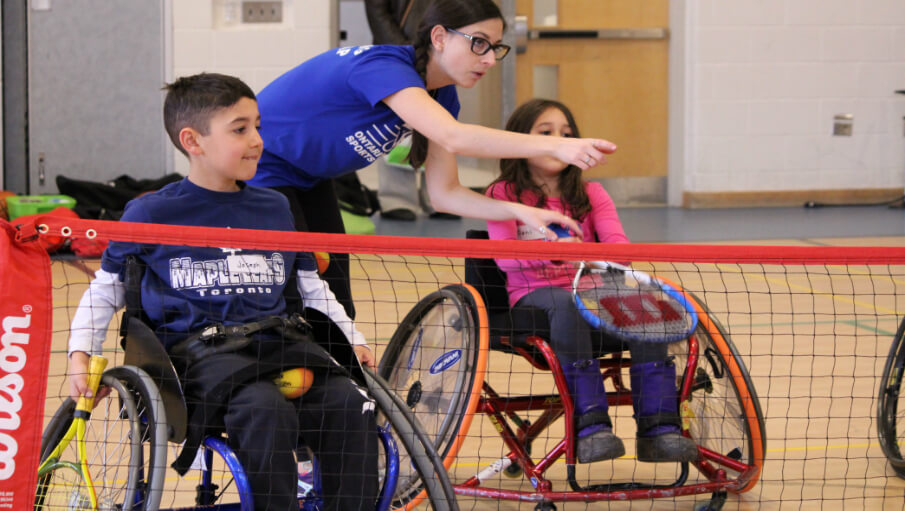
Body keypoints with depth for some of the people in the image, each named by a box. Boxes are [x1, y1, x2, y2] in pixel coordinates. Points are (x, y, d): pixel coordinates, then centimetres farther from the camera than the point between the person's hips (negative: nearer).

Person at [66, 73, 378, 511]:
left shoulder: (275, 209, 19)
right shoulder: (152, 214, 7)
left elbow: (311, 287, 27)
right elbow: (105, 290, 16)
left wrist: (352, 339, 15)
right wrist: (80, 354, 3)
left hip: (277, 342, 5)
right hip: (195, 349, -4)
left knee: (350, 407, -23)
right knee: (265, 410, -35)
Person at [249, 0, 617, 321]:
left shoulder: (442, 96, -5)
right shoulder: (384, 66, -33)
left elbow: (444, 193, -5)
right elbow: (453, 137, -49)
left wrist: (521, 212, -23)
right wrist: (555, 146, -56)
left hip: (309, 179, 9)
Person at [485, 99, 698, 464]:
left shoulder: (590, 195, 16)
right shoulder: (504, 194, 5)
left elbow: (617, 241, -2)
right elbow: (504, 256, -12)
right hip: (533, 299, -4)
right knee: (567, 303, -39)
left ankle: (658, 429, -33)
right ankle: (592, 427, -45)